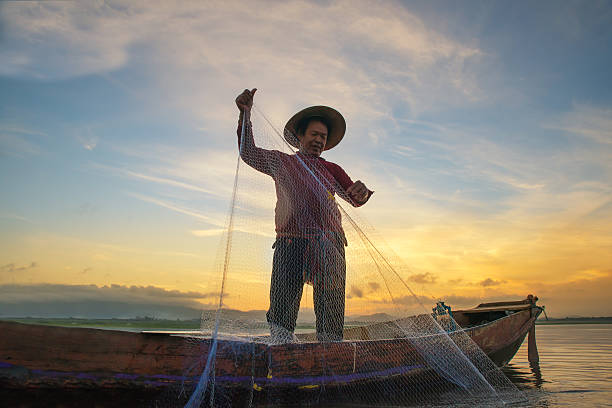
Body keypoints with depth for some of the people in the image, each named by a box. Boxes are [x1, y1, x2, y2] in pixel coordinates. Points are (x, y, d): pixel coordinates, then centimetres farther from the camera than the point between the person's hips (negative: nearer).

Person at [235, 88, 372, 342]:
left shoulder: (332, 170, 23)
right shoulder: (282, 163, 20)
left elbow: (355, 199, 12)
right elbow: (248, 153, 9)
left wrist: (362, 192, -13)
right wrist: (245, 113, -2)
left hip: (329, 246, 2)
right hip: (291, 243, -2)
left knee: (331, 309, -3)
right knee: (283, 302, -12)